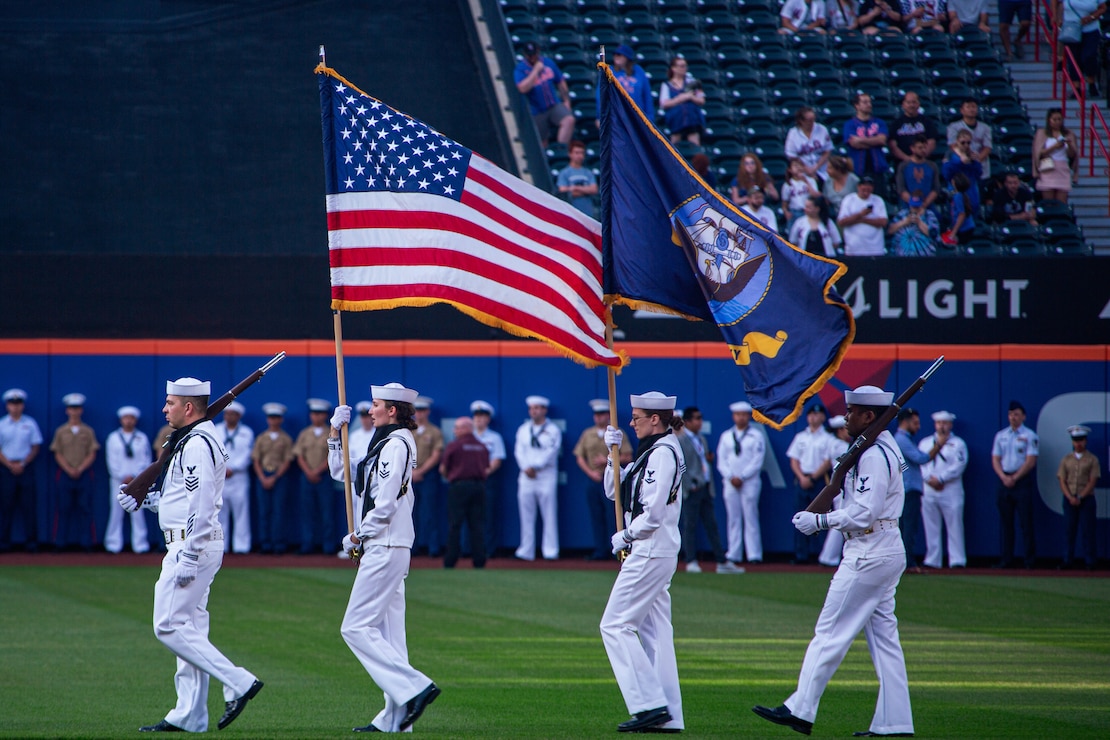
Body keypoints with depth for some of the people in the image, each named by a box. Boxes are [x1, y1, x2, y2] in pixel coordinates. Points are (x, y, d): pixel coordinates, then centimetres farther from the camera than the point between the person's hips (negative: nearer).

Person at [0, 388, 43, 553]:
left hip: (26, 468, 0)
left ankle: (31, 542, -2)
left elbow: (36, 447, 5)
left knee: (29, 507, -3)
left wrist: (23, 464, -7)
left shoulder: (30, 424, 6)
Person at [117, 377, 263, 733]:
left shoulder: (198, 444, -16)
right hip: (189, 547, 11)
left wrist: (188, 557, -25)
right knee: (189, 629, 11)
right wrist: (142, 499, 16)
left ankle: (238, 683, -14)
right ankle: (189, 715, 13)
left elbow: (201, 504, -22)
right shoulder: (189, 441, 18)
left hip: (194, 545, -11)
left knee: (169, 627, -12)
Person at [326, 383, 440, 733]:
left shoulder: (396, 445, -14)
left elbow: (384, 507, -19)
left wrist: (356, 537, -7)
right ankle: (394, 717, 8)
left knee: (357, 628, -10)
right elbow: (342, 473, 27)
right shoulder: (384, 444, 17)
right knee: (387, 633, 8)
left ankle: (414, 688, -15)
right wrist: (335, 434, 17)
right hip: (383, 549, 10)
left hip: (385, 549, -10)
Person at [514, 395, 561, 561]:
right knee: (526, 514, 1)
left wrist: (535, 467, -15)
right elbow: (519, 451, 6)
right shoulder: (523, 429, 16)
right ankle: (526, 551, 3)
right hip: (526, 477, 4)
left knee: (549, 514, -7)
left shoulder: (552, 430, 4)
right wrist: (526, 468, -10)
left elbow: (551, 452, -7)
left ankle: (550, 551, -8)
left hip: (546, 475, -4)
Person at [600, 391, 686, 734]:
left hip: (650, 551, -10)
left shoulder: (663, 453, -14)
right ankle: (668, 716, 8)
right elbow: (614, 490, 20)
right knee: (654, 631, 9)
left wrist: (625, 537, -8)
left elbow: (654, 512, -21)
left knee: (615, 625, -9)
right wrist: (614, 451, 7)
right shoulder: (652, 452, 17)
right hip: (654, 553, 10)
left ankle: (650, 704, -13)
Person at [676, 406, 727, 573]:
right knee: (690, 525, -2)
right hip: (692, 490, -8)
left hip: (706, 489, 8)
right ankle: (691, 561, 4)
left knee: (712, 525, 8)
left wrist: (709, 459, 5)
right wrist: (689, 485, -15)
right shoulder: (680, 440, -8)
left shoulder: (702, 439, 17)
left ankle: (721, 561, 10)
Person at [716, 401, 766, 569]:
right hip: (731, 483, 4)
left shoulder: (756, 436, 4)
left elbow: (757, 461, -3)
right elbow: (721, 460, 10)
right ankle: (733, 555, 3)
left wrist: (741, 477, -10)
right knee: (733, 519, 2)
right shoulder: (726, 436, 16)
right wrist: (730, 477, -5)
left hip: (750, 481, -4)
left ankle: (754, 555, -10)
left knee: (750, 517, -8)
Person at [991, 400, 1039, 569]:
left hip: (1023, 480, -5)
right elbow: (995, 459, 10)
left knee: (1026, 522, -7)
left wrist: (1015, 478, -14)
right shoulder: (1000, 436, 14)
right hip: (1005, 480, 5)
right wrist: (1003, 477, -7)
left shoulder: (1030, 436, -1)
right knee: (1006, 522, 4)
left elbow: (1030, 461, -9)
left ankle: (1030, 559, -6)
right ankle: (1006, 558, 8)